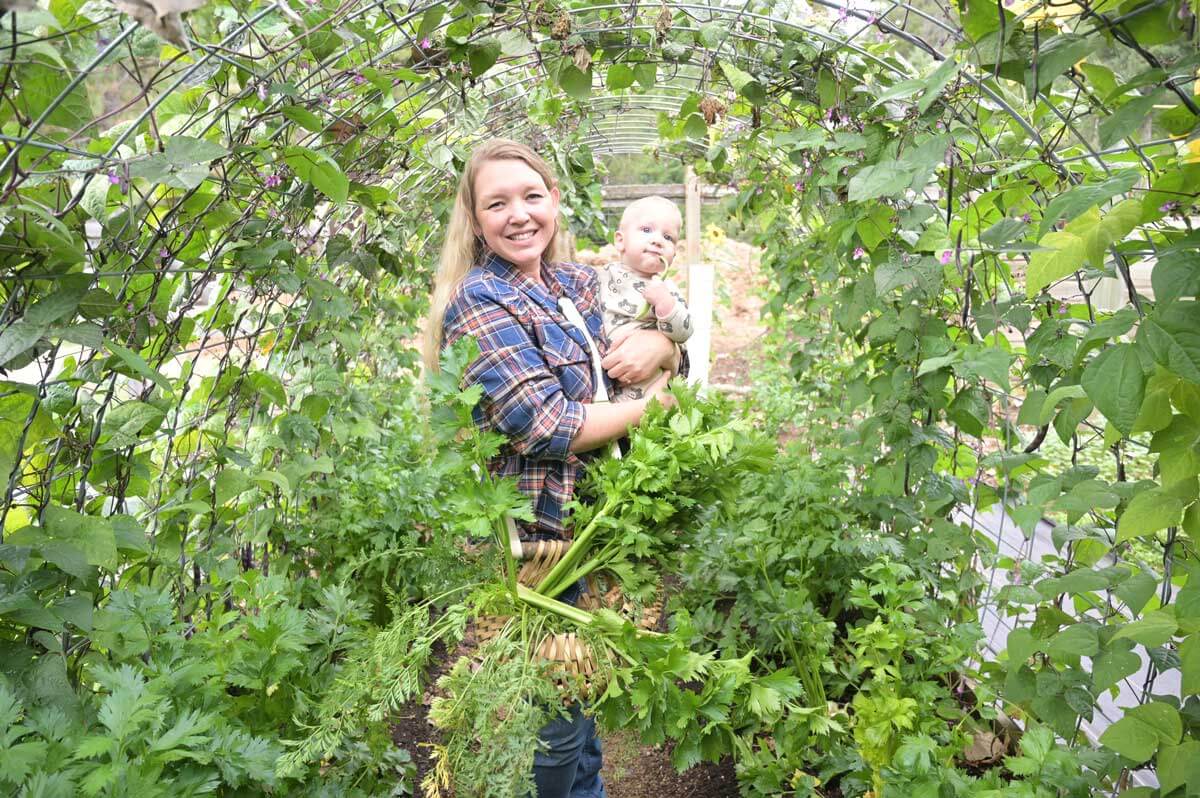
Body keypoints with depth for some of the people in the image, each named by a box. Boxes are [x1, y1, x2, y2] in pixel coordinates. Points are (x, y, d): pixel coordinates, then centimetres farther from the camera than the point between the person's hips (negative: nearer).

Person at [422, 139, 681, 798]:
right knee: (556, 715, 10)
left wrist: (657, 344, -12)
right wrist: (652, 403, -12)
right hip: (531, 530, -7)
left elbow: (674, 353, 13)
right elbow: (547, 427, -25)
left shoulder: (581, 284, 5)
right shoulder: (478, 300, -17)